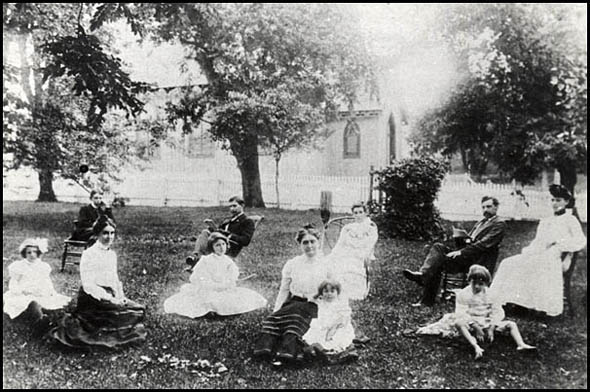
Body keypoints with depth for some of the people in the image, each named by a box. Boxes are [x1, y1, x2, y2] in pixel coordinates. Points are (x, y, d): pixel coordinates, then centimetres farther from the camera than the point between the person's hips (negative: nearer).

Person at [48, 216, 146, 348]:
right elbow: (88, 285, -15)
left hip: (109, 296, 8)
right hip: (93, 298, -8)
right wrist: (109, 298, -20)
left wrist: (120, 296, 1)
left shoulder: (112, 254, 13)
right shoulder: (89, 254, -10)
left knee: (139, 309, -10)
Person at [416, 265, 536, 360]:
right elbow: (461, 314, -14)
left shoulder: (489, 295, 4)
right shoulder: (463, 294, -7)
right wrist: (476, 327, -21)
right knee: (459, 323, -38)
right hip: (471, 323, -4)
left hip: (487, 323, 4)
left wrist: (491, 328, -13)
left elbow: (497, 312, 1)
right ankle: (476, 347, -51)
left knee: (511, 324, -6)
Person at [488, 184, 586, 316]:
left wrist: (557, 241, -11)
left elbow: (581, 241, -3)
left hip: (552, 256, -6)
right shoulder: (544, 222, 28)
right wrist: (526, 251, 3)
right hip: (536, 255, 6)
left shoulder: (570, 220, 8)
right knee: (507, 264, -15)